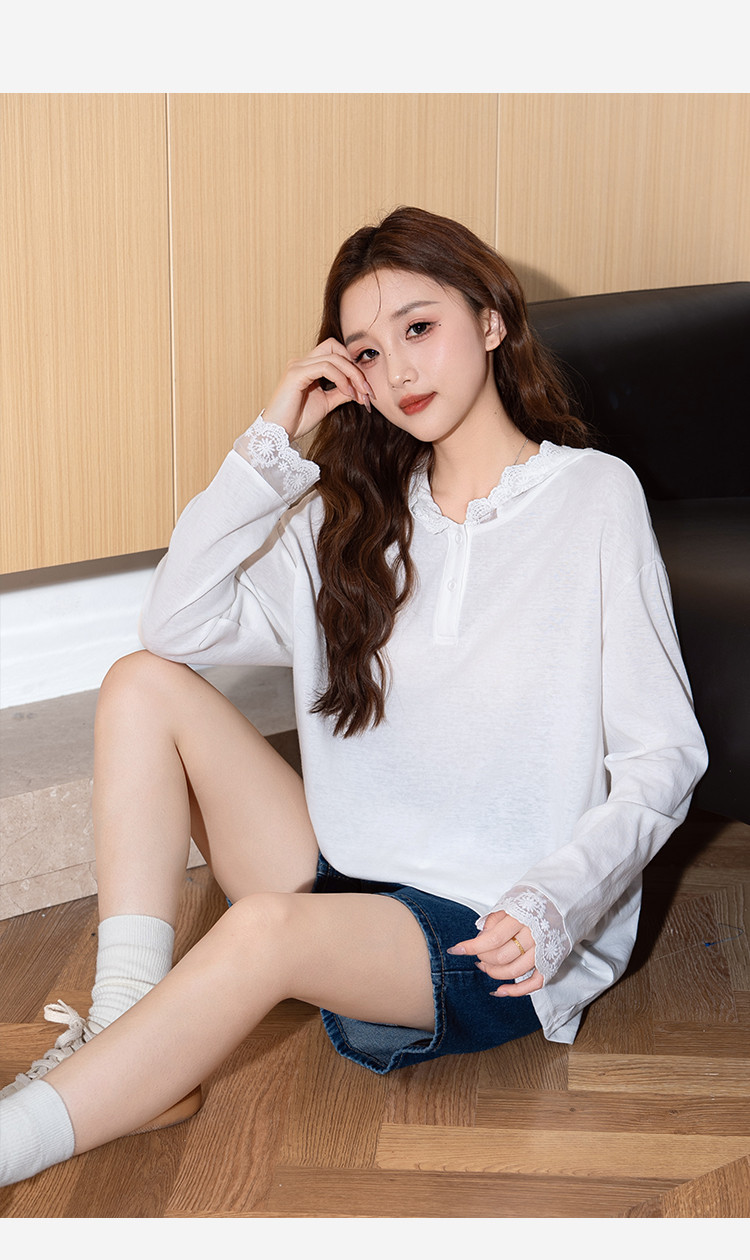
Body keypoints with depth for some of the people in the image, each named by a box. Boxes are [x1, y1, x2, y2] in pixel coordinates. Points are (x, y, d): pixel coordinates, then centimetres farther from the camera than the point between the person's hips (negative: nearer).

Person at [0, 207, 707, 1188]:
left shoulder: (594, 497, -5)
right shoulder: (355, 516, 10)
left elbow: (662, 758, -7)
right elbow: (180, 621, -1)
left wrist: (554, 903, -23)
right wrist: (274, 445, -6)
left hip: (495, 937, -6)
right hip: (352, 880, 6)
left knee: (265, 929, -35)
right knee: (144, 683, -7)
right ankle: (122, 1025, -15)